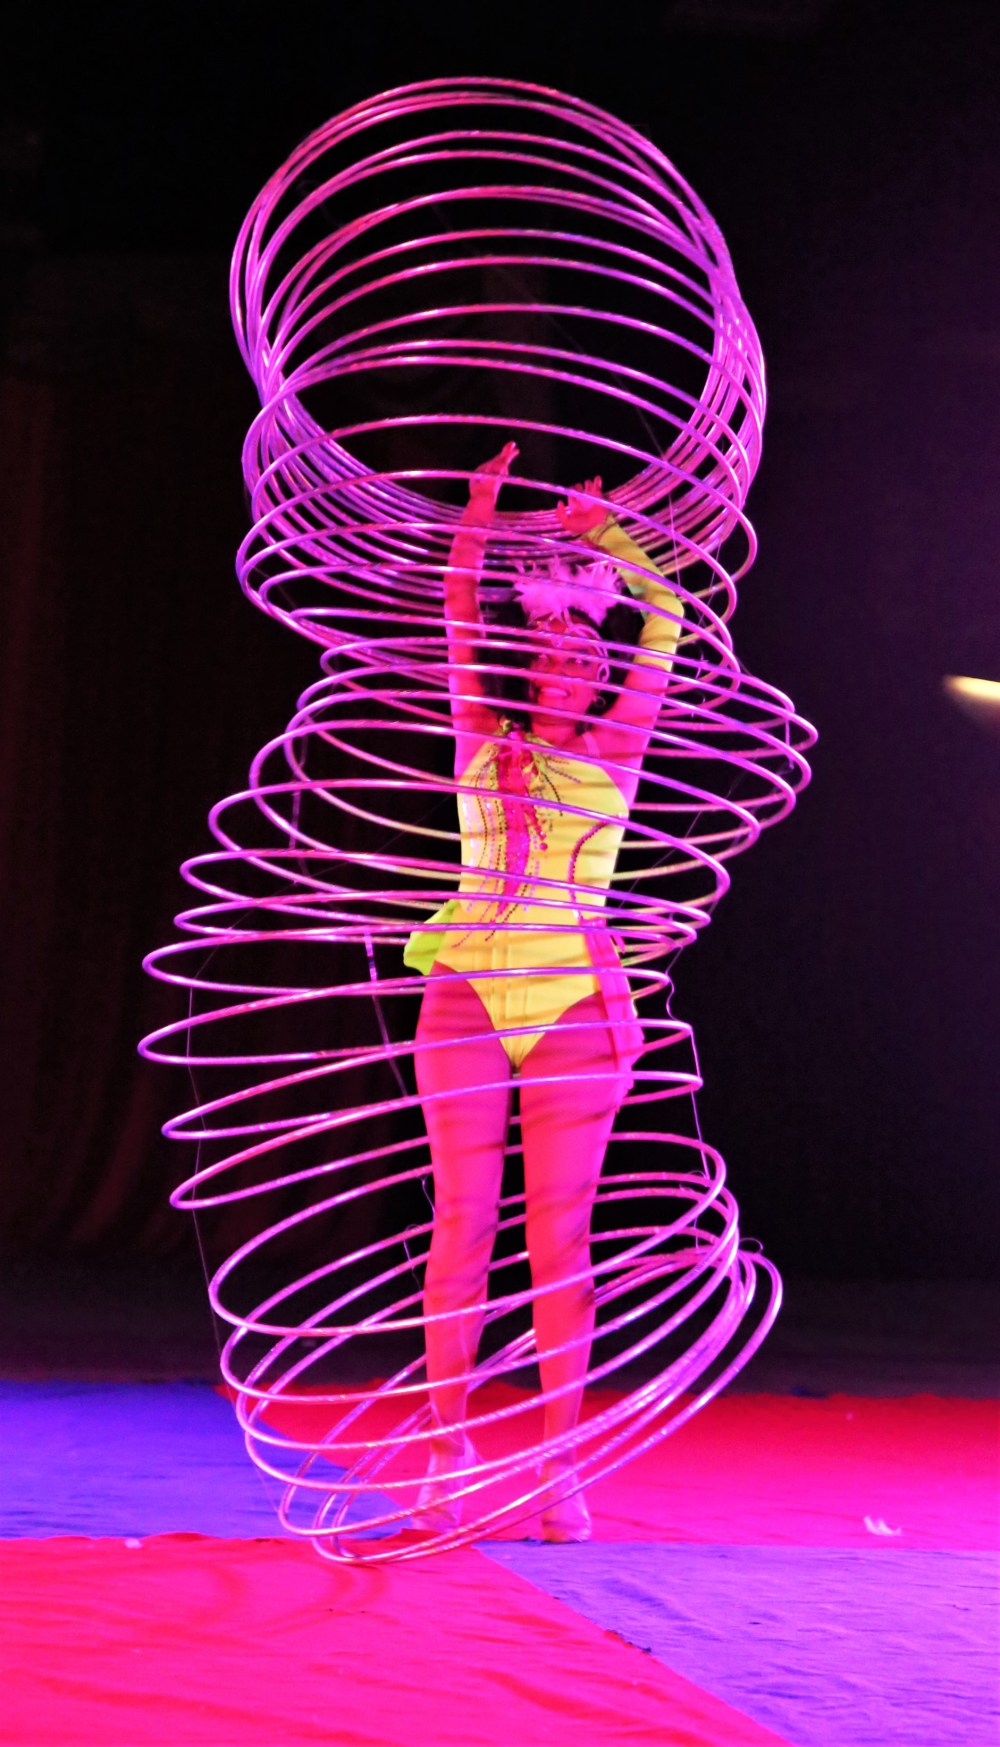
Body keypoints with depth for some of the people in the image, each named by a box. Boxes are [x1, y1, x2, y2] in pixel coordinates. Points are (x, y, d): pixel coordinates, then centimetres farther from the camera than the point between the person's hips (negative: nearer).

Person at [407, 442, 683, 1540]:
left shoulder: (611, 754, 8)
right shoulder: (483, 744, 10)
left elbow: (665, 623, 5)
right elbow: (460, 626, 5)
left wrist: (603, 536, 3)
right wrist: (478, 520, -2)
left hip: (575, 1007, -1)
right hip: (469, 997, 1)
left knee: (559, 1238, -1)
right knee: (461, 1228, 0)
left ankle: (559, 1463, 3)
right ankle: (446, 1449, 7)